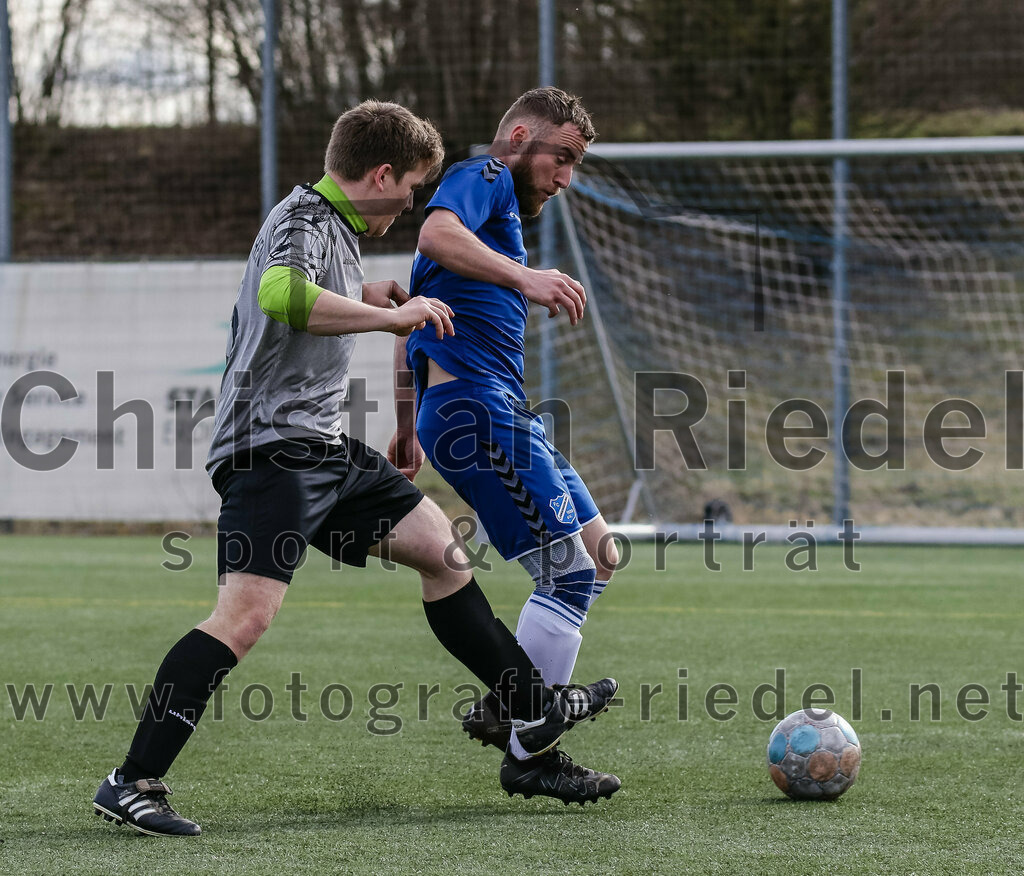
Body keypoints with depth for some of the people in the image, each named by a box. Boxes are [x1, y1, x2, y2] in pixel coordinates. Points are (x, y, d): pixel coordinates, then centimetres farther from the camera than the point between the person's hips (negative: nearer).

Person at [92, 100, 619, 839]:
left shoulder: (337, 227, 19)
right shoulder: (303, 219, -11)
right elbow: (282, 293, -35)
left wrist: (368, 297, 23)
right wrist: (392, 316, -28)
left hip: (326, 447, 10)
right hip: (271, 449, -10)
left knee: (440, 548, 12)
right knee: (248, 611, -21)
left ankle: (537, 716, 21)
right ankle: (133, 784, -20)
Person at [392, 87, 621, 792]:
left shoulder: (500, 207, 29)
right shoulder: (483, 178, -2)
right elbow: (436, 234, -26)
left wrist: (410, 425, 35)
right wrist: (523, 276, -38)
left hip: (502, 411, 11)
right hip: (477, 407, -11)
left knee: (598, 553, 12)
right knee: (570, 572, -12)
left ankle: (504, 710, 9)